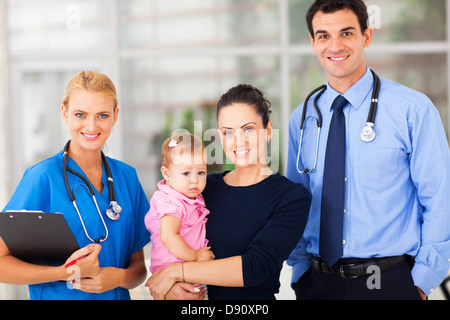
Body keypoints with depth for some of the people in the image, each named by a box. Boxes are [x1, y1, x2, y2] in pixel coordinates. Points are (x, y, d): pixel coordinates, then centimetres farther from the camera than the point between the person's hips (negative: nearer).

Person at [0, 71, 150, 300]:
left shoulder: (126, 176, 4)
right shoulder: (43, 177, -9)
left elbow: (138, 263, 9)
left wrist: (120, 277, -11)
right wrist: (67, 273, -21)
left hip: (117, 295, 4)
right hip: (56, 297, -3)